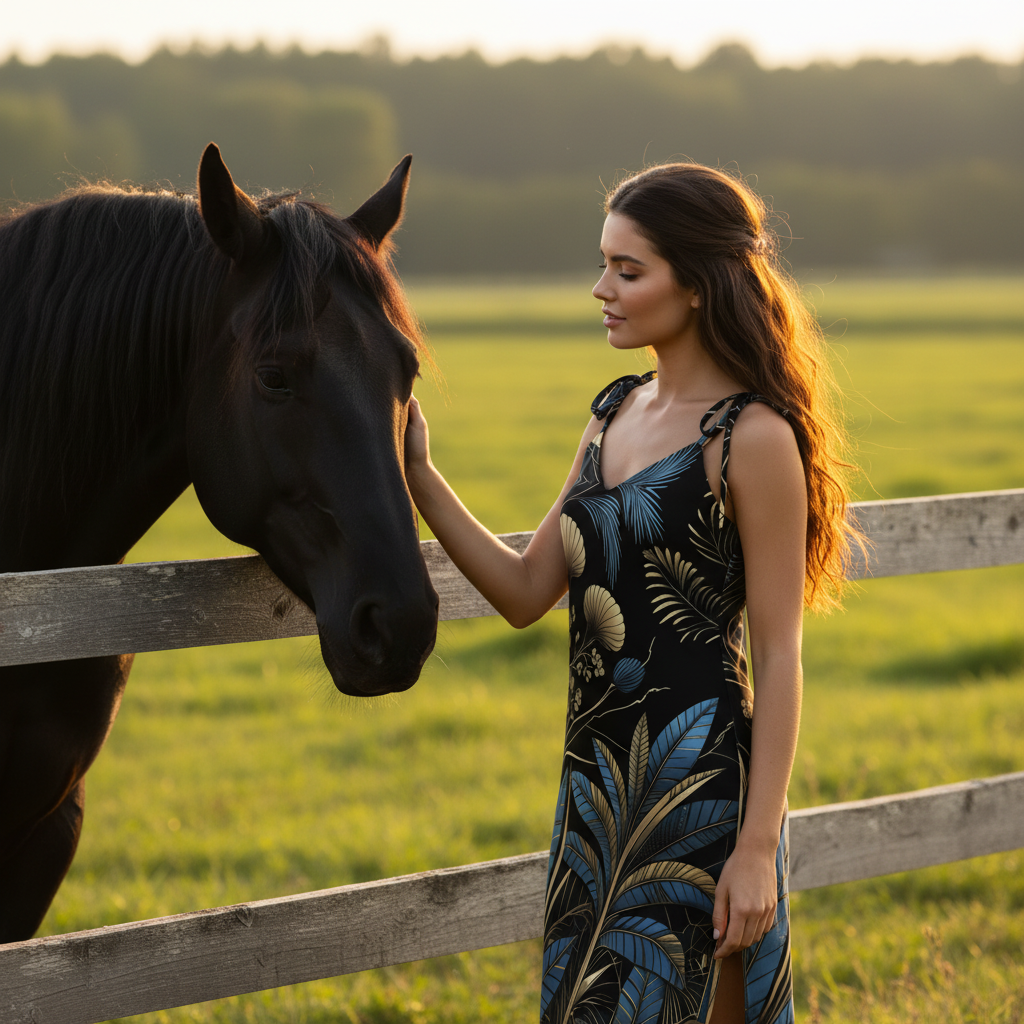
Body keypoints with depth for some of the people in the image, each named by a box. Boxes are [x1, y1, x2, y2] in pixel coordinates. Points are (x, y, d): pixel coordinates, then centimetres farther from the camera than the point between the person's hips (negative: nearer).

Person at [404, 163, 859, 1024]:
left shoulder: (751, 438, -12)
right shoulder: (616, 414, 11)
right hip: (600, 774, 8)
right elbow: (525, 593, 11)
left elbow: (779, 656, -14)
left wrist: (758, 846, -17)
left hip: (698, 780, -8)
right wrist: (418, 475, 2)